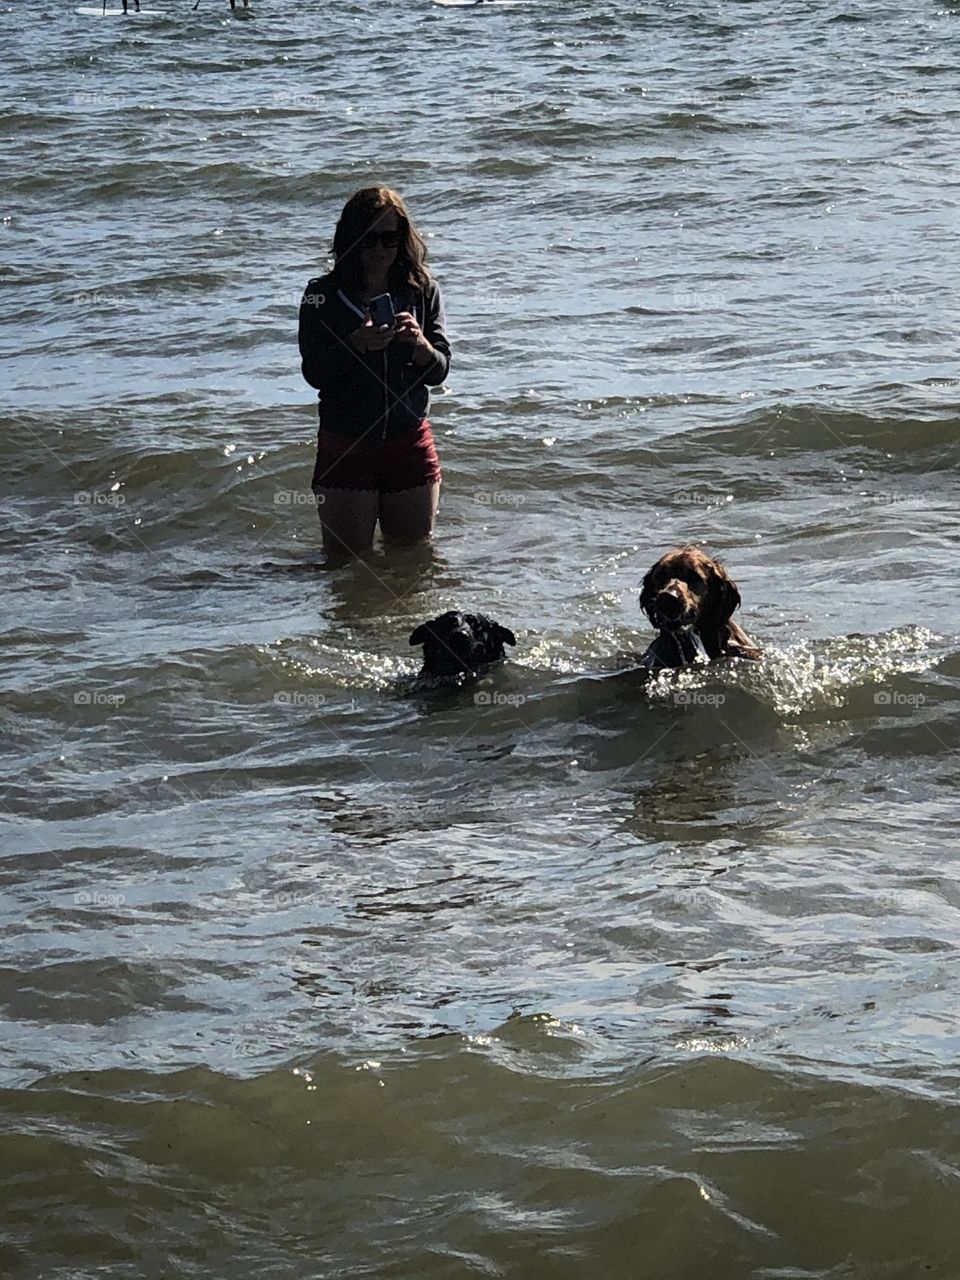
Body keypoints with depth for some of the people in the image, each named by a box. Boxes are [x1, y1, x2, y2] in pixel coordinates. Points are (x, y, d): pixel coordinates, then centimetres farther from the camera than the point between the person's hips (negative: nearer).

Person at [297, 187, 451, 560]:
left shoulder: (422, 291, 1)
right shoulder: (323, 295, -5)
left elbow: (439, 371, -3)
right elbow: (314, 372, -12)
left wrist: (420, 344, -25)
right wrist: (356, 344, -29)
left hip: (410, 444, 2)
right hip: (344, 445, -2)